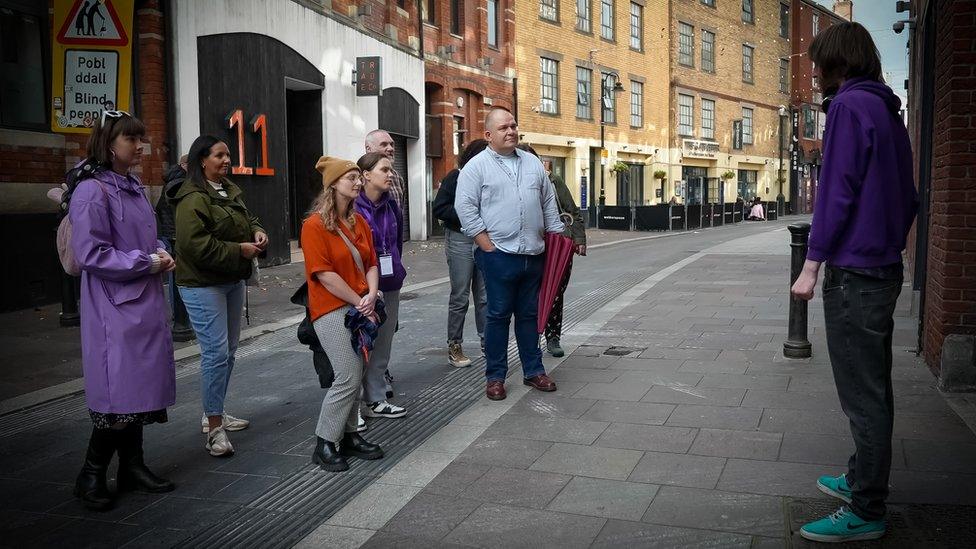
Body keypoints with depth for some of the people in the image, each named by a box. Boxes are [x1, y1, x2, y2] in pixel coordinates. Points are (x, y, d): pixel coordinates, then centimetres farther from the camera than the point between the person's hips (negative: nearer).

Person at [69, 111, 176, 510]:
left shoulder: (135, 188, 12)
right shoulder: (92, 192, -15)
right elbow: (90, 254, -19)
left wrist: (161, 255, 3)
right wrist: (146, 263, -15)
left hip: (145, 304, 9)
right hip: (114, 308, -9)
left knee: (140, 387, 14)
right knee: (119, 391, -4)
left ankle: (133, 466, 26)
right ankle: (91, 475, 12)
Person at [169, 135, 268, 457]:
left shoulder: (230, 191, 11)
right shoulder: (192, 199, -17)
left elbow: (246, 219, 24)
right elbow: (196, 246, -25)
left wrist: (257, 232, 2)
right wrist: (239, 250, -21)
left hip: (232, 281, 10)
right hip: (203, 286, -10)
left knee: (229, 350, 16)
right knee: (216, 352, -11)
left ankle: (214, 413, 30)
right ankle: (214, 428, -2)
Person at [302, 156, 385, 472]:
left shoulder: (359, 222, 12)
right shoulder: (315, 225, -11)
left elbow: (371, 263, 12)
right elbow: (324, 274, -16)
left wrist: (371, 296, -6)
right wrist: (359, 303, -13)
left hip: (361, 308, 7)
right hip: (332, 310, -7)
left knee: (355, 375, 10)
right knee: (348, 377, -10)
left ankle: (349, 436, 24)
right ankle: (324, 445, 4)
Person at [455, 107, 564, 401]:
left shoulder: (533, 163, 14)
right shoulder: (477, 166, -3)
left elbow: (549, 203, 18)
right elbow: (465, 207, -8)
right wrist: (488, 246, -12)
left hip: (534, 254, 5)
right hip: (499, 254, -5)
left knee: (529, 314, 13)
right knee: (499, 315, 2)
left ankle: (533, 371, 24)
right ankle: (495, 376, 12)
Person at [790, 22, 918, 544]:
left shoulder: (850, 106, -11)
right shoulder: (888, 111, 16)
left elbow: (836, 191, -17)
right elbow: (907, 196, 19)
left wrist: (812, 264, -15)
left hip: (853, 272, -10)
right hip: (885, 270, 10)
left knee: (862, 395, -4)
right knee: (874, 388, 18)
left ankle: (865, 512, 5)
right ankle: (862, 478, 32)